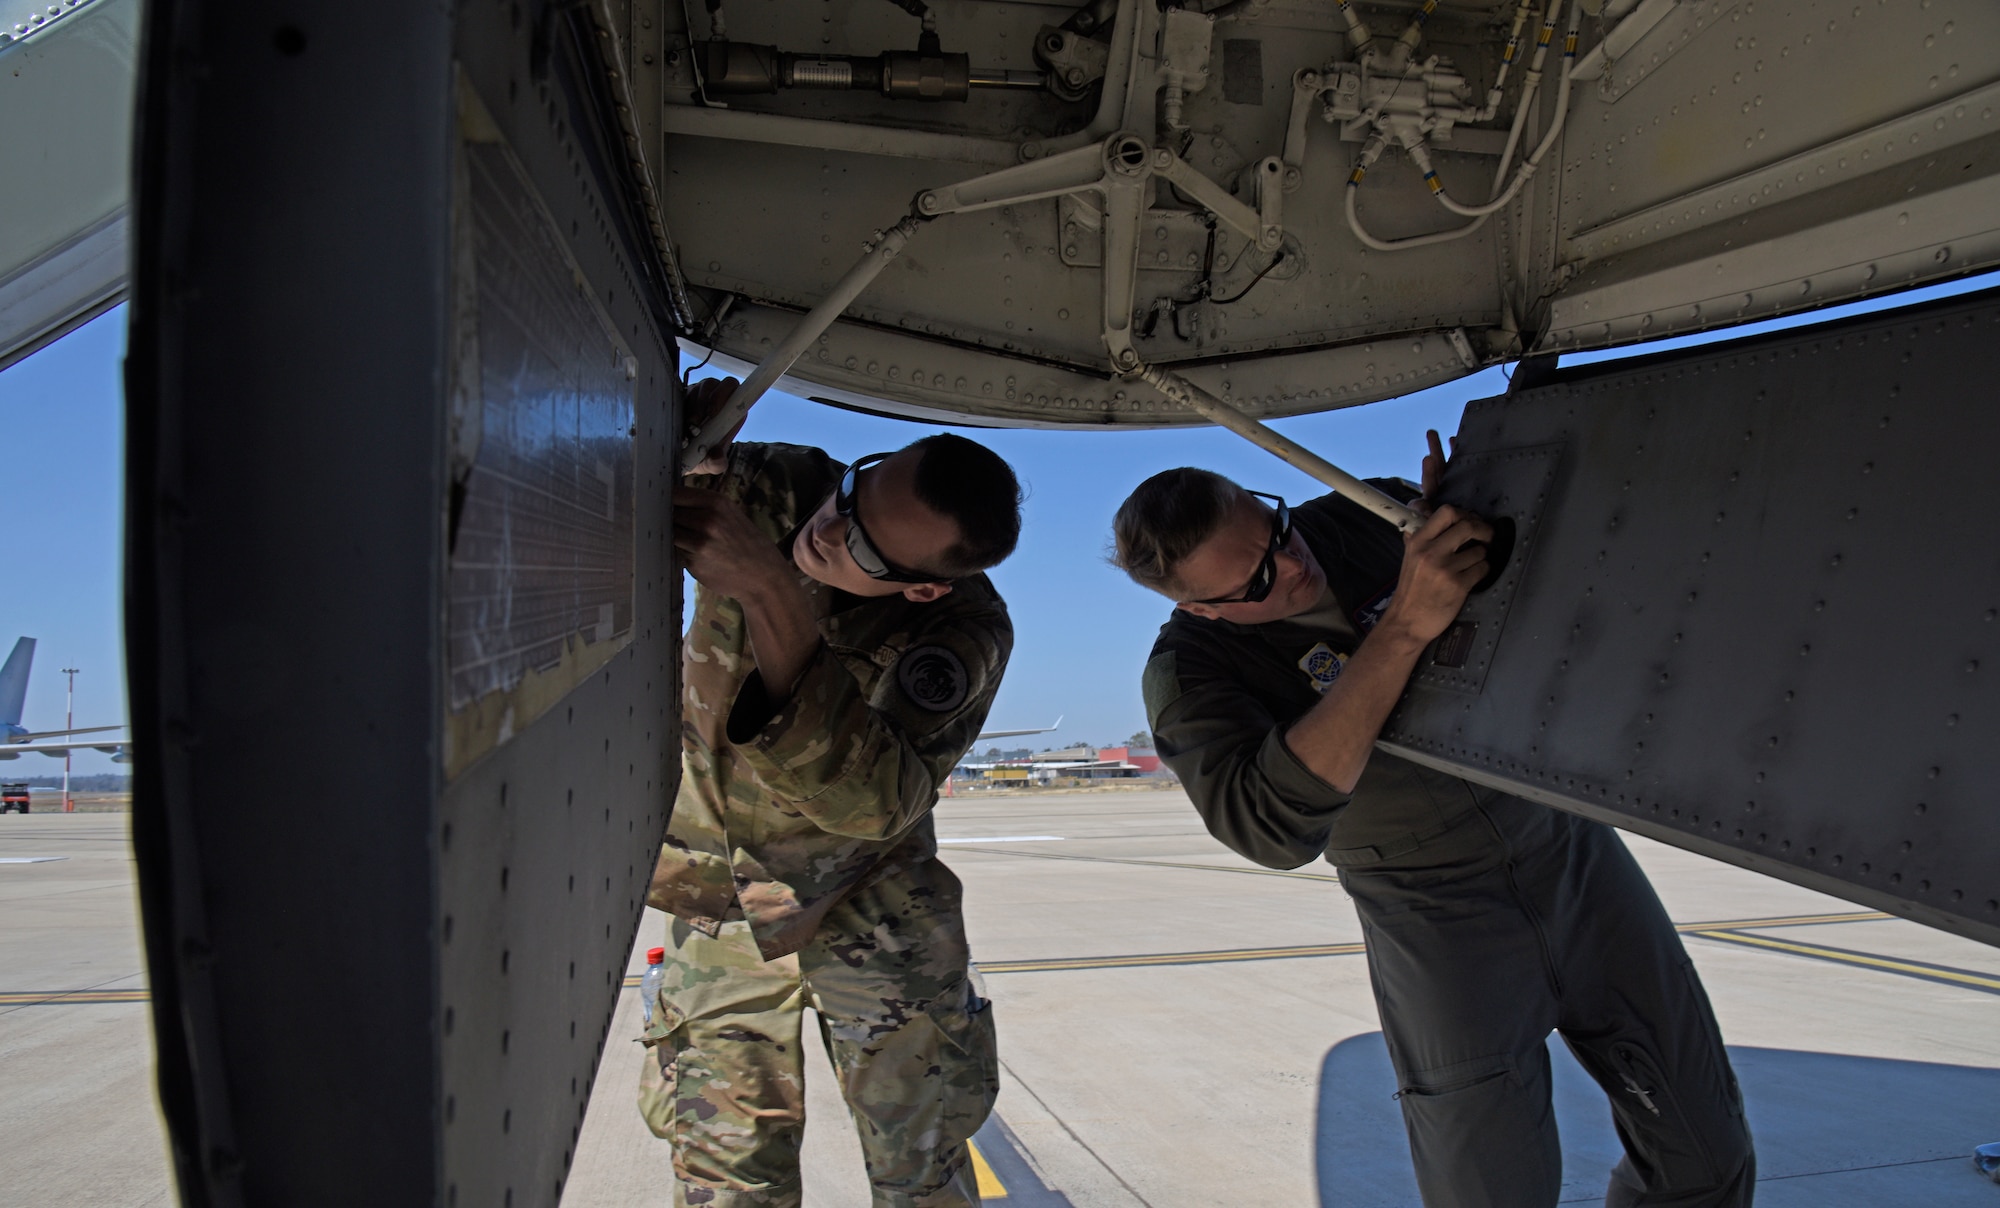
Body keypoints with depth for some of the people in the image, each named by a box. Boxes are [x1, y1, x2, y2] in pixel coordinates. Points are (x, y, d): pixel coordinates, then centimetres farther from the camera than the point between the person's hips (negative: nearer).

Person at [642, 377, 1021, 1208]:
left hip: (866, 901, -2)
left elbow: (875, 799, -40)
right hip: (718, 894, 2)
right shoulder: (774, 489, -17)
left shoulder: (964, 632, -25)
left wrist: (767, 597, -49)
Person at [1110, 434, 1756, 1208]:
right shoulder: (1190, 670, -16)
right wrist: (1403, 628, -37)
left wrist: (1456, 520, -13)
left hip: (1565, 844, 4)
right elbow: (1273, 824, -34)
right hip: (1433, 907, -4)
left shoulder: (1380, 513, -5)